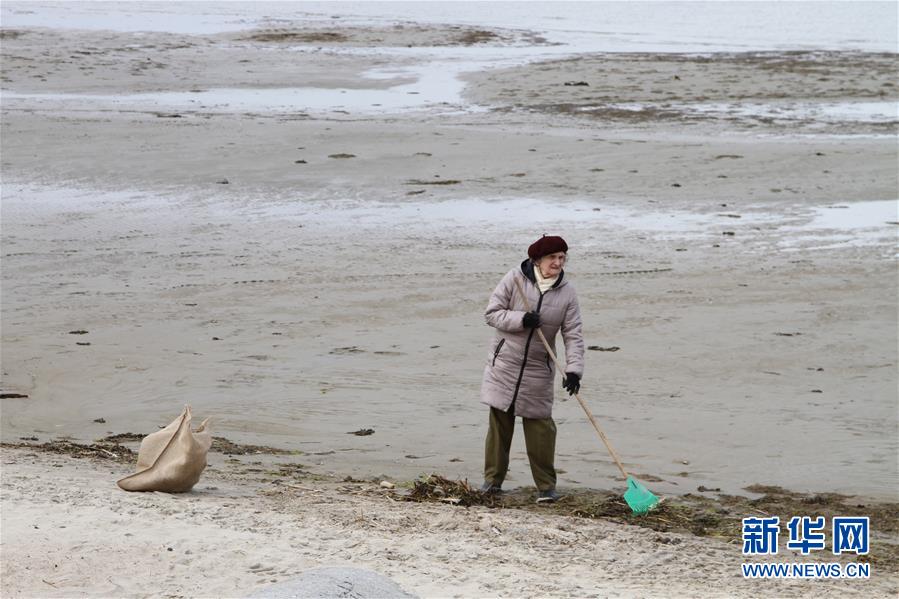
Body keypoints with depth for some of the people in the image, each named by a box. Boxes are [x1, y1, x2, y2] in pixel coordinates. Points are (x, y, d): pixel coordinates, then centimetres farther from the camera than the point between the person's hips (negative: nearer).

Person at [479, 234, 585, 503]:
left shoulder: (567, 292, -4)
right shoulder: (515, 279, -8)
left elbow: (573, 335, -6)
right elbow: (492, 313, -7)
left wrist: (574, 369, -19)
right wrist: (521, 320, -23)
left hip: (538, 370, 1)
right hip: (503, 363, -1)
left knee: (540, 425, -2)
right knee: (499, 421, 4)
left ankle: (546, 486, 5)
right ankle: (493, 479, 15)